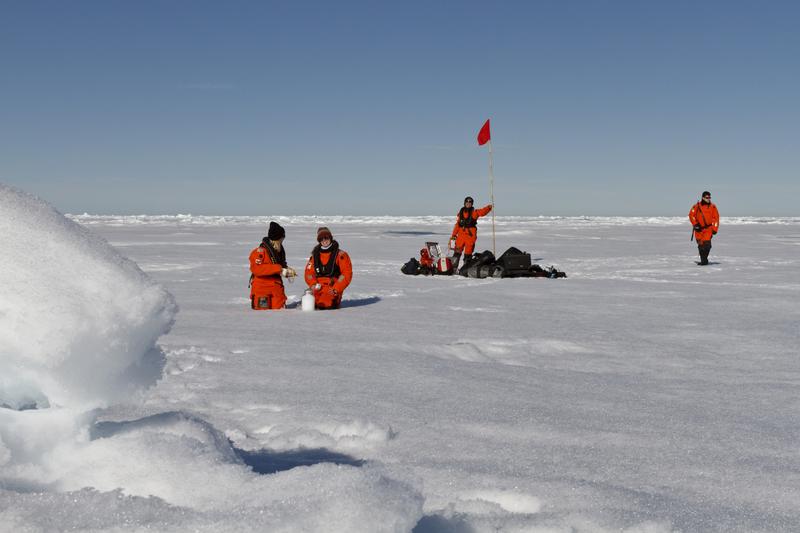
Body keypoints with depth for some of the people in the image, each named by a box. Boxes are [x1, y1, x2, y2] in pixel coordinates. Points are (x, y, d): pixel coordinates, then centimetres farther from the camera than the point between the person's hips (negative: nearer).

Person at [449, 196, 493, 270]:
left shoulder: (474, 212, 3)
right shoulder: (461, 212, 14)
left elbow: (482, 212, -16)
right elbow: (457, 224, 16)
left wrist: (488, 208, -35)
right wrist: (453, 235, 15)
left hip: (470, 235, -3)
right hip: (461, 235, 3)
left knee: (468, 253, -1)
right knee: (457, 252, 4)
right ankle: (453, 267, 11)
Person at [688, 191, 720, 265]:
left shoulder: (713, 207, 3)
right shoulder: (697, 206, 0)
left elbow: (716, 218, 4)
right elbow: (691, 215, 3)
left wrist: (714, 229, -2)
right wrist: (695, 224, -7)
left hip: (708, 228, -1)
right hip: (699, 228, 1)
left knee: (707, 244, -16)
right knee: (700, 245, 6)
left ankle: (704, 260, -9)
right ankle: (703, 259, 18)